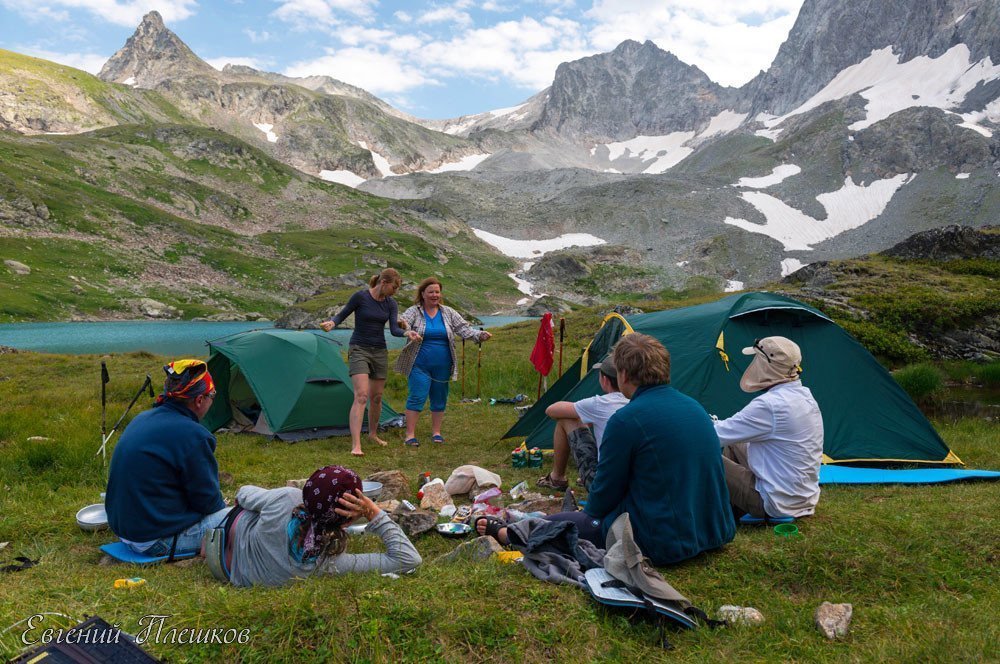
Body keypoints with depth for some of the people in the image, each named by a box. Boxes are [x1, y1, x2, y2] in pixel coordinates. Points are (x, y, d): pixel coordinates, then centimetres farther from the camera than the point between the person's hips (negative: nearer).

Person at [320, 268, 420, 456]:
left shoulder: (391, 304, 2)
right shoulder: (360, 296, -11)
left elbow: (394, 329, -6)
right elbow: (342, 315, -2)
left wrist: (406, 333, -26)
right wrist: (331, 323, -23)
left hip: (380, 352, 5)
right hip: (359, 350, -5)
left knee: (376, 397, 13)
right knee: (361, 396, -17)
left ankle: (373, 433, 35)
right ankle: (355, 445, -19)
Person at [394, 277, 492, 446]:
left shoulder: (448, 313, 7)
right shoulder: (414, 312, -3)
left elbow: (464, 329, 3)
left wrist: (480, 335, -15)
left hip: (442, 367, 4)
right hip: (420, 365, -3)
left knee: (439, 399, 10)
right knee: (417, 397, -7)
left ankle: (436, 432, 23)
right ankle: (410, 435, 1)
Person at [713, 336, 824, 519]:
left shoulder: (770, 405, -26)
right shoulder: (804, 395, 3)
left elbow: (717, 435, -19)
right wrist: (718, 423, 12)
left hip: (777, 504, -9)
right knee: (732, 444, 19)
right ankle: (732, 505, 24)